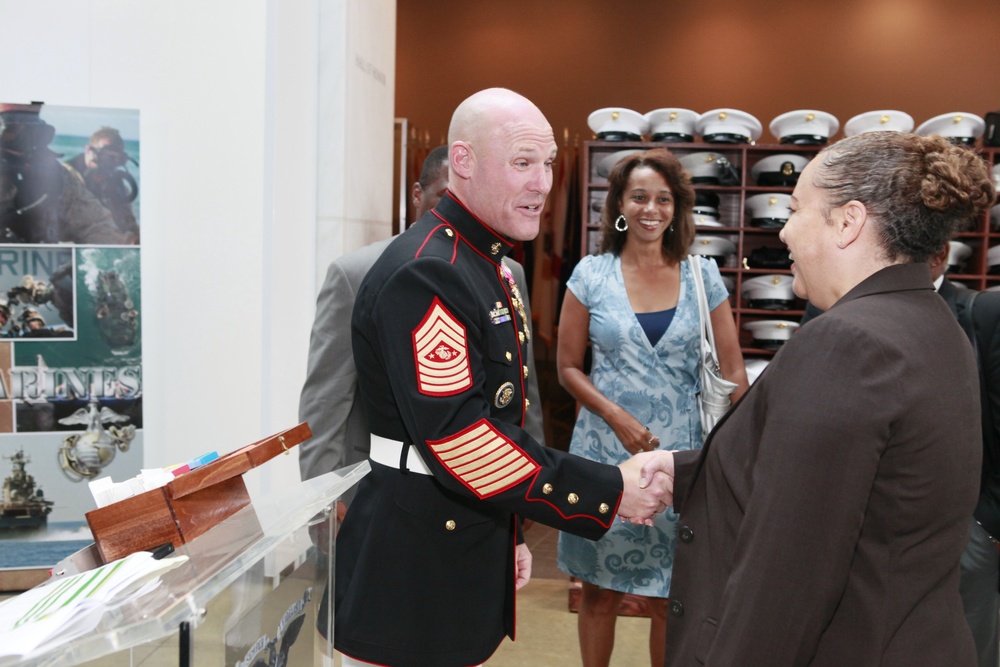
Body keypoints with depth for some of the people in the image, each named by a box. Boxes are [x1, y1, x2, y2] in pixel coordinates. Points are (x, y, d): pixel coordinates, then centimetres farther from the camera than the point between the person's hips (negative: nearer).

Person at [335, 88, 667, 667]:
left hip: (470, 548, 9)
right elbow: (458, 439, -28)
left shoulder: (492, 269, 11)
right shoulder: (423, 273, -21)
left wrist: (510, 533, 17)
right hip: (413, 569, -9)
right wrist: (610, 491, -23)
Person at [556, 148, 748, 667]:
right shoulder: (592, 274, -1)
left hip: (682, 454, 1)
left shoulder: (702, 275, 2)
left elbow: (732, 369, 3)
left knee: (671, 596, 10)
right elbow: (568, 366, 1)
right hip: (606, 449, 0)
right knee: (601, 590, 12)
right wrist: (617, 417, -13)